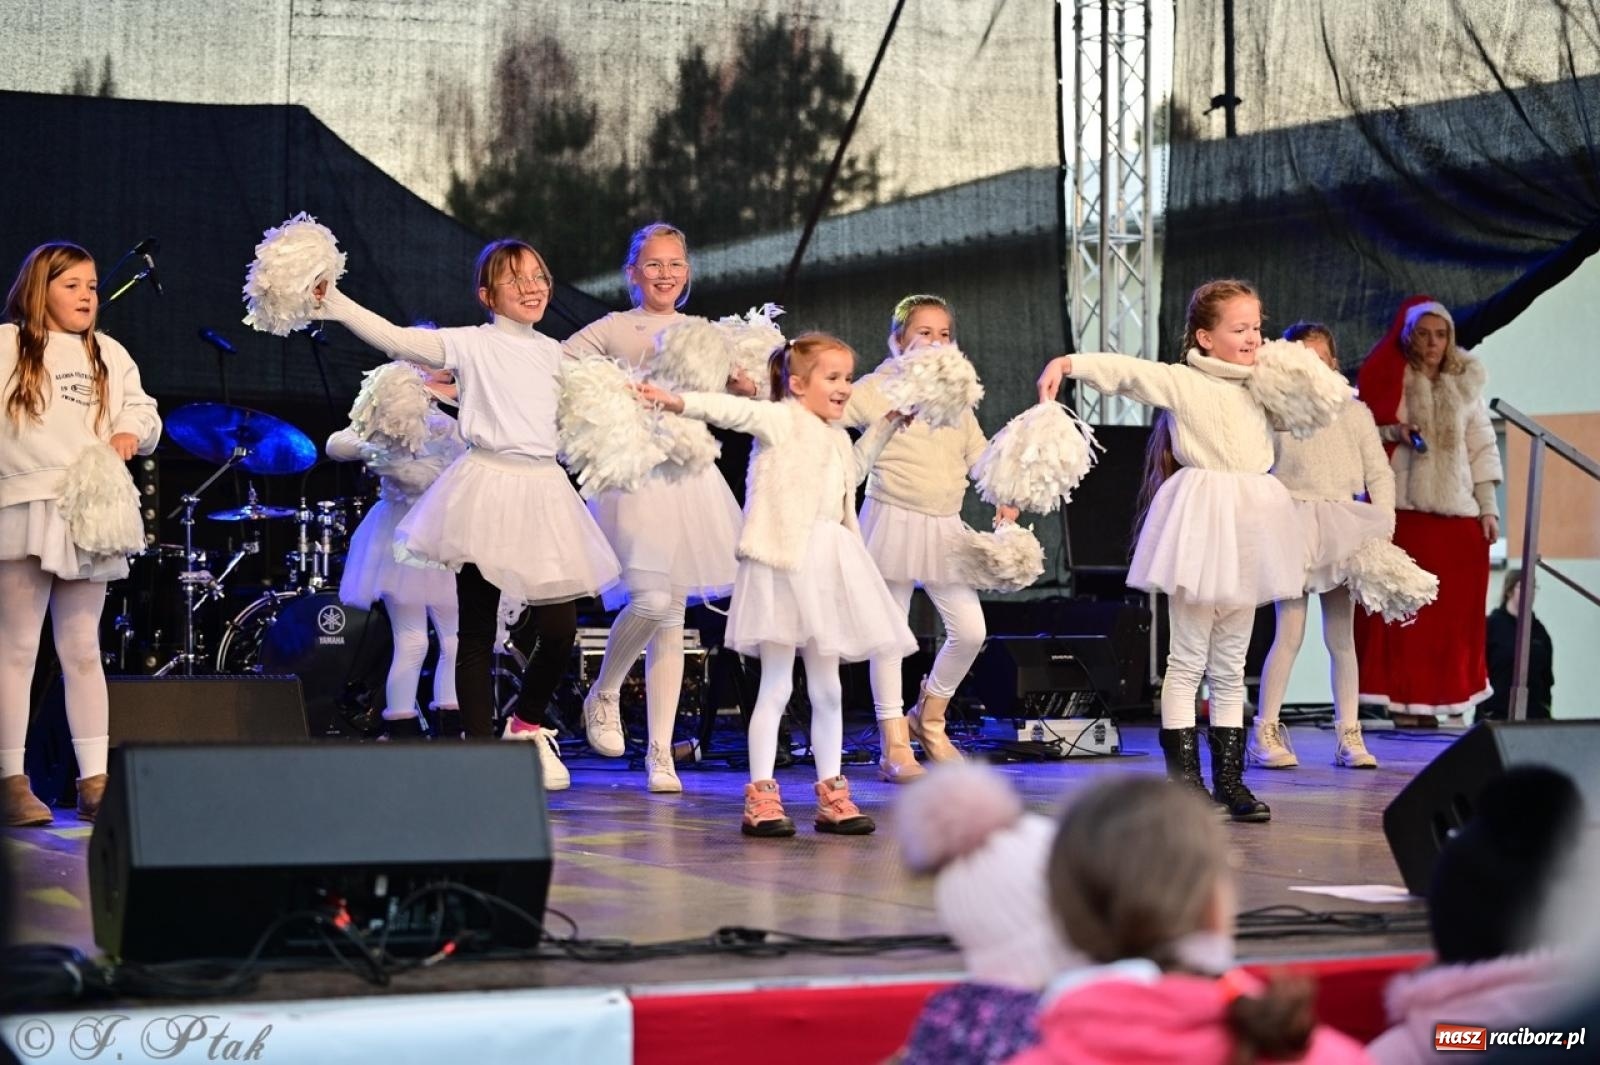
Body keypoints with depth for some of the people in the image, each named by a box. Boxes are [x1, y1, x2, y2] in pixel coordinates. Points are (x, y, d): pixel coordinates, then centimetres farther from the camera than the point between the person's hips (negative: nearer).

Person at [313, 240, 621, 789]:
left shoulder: (553, 353, 15)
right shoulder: (471, 344, -3)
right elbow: (396, 338, -14)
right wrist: (332, 302, -23)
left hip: (544, 488, 5)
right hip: (488, 488, -5)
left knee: (560, 630, -1)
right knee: (478, 630, 0)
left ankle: (526, 724, 24)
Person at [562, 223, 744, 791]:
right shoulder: (613, 330, 2)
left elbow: (726, 401, 17)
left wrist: (745, 388, -2)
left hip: (689, 474, 4)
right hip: (634, 472, -4)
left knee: (672, 615, 4)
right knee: (652, 600, -19)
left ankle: (660, 751, 9)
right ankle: (603, 695, 11)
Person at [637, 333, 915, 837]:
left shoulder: (835, 437, 21)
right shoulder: (780, 421, -4)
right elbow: (734, 410, -20)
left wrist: (886, 425, 41)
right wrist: (680, 402, -36)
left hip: (828, 566, 8)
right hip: (783, 563, -8)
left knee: (827, 689, 10)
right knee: (776, 686, -5)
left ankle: (831, 794, 16)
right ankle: (760, 796, -1)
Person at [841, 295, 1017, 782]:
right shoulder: (878, 389, -4)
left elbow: (979, 453, 15)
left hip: (945, 526, 5)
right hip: (894, 520, -5)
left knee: (970, 629, 2)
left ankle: (929, 715, 25)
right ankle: (893, 743, 7)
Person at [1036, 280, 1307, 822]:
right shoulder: (1183, 382, -4)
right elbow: (1126, 370, -17)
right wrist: (1068, 363, -31)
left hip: (1249, 522, 7)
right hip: (1201, 517, -6)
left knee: (1231, 665, 10)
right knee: (1188, 659, -3)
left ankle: (1229, 777, 14)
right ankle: (1184, 777, 0)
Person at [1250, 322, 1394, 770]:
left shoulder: (1354, 412, 10)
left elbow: (1379, 472, 8)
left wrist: (1383, 525, -2)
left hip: (1344, 527, 3)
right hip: (1293, 523, -3)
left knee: (1341, 635, 7)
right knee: (1289, 633, -8)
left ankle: (1349, 735, 11)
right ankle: (1265, 731, -1)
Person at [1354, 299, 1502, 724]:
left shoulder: (1466, 385, 12)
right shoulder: (1386, 380, 3)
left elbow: (1482, 447, 13)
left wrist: (1488, 508, 7)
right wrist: (1394, 432, -14)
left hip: (1458, 512, 3)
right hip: (1403, 508, -3)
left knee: (1456, 609, 0)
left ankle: (1450, 697, 5)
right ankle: (1407, 699, -4)